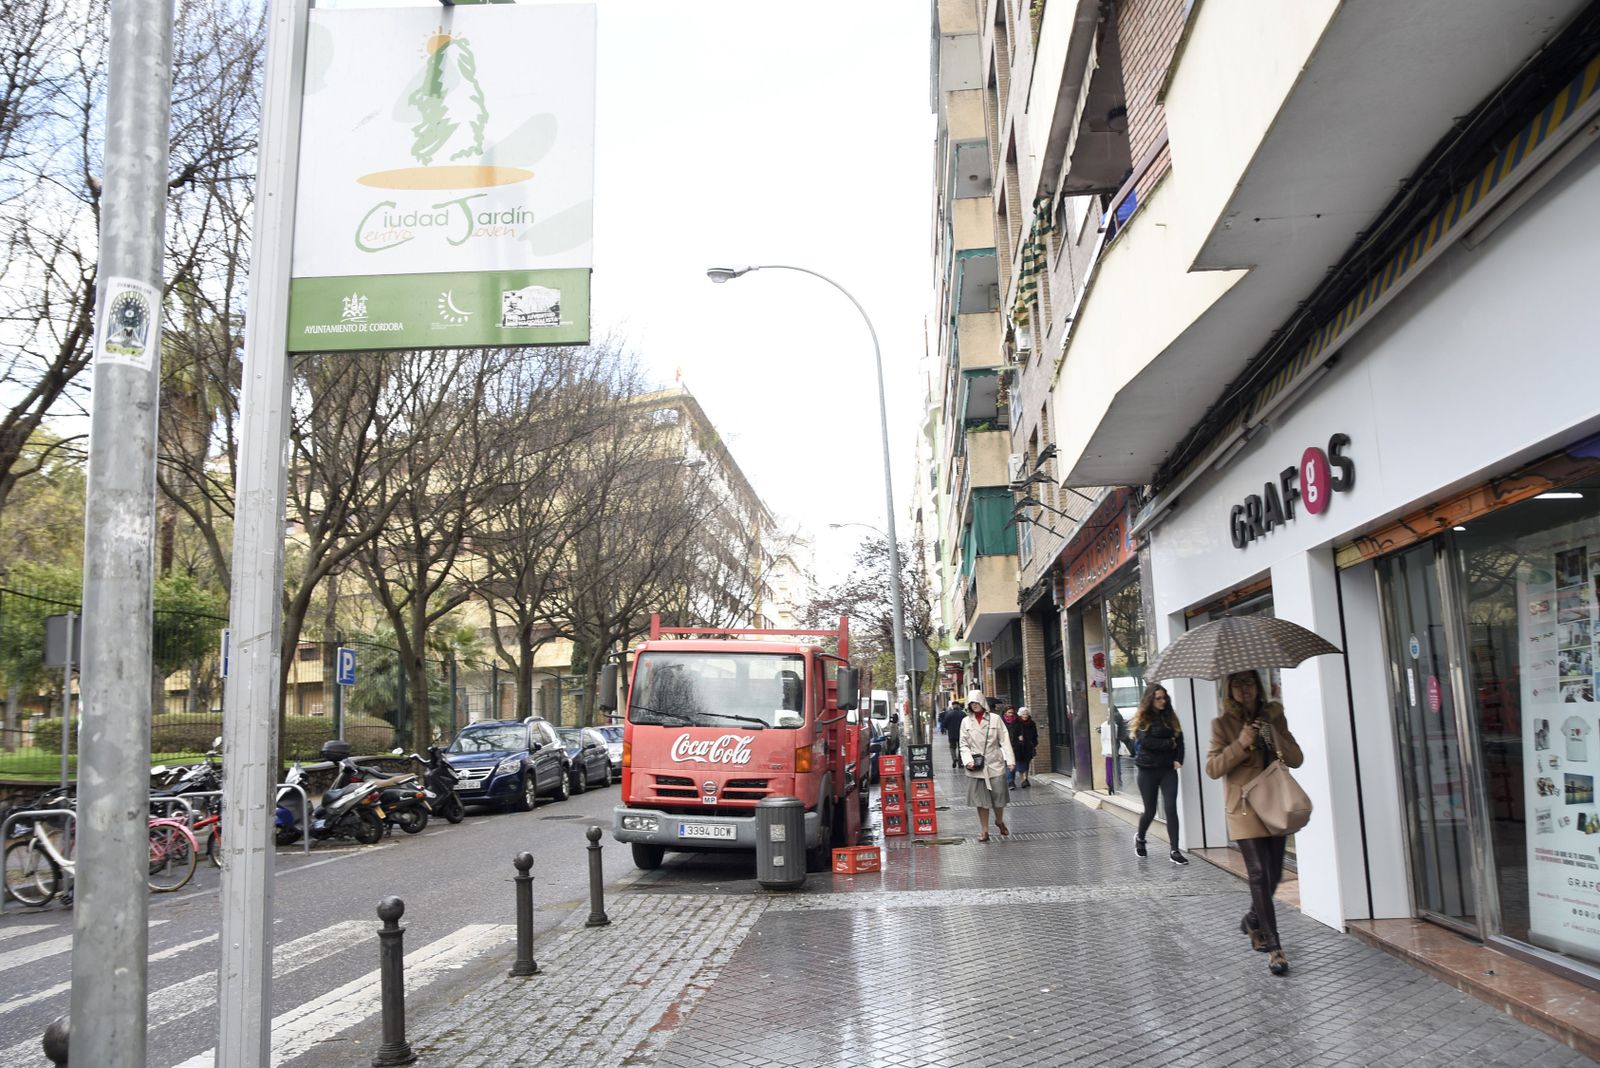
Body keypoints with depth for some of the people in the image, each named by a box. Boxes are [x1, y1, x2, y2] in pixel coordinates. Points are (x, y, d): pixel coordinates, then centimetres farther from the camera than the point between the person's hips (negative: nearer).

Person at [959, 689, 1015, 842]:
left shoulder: (995, 718, 2)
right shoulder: (966, 722, 5)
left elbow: (1005, 740, 0)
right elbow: (964, 745, 5)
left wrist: (1010, 760, -8)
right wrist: (968, 760, -11)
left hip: (995, 764, -1)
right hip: (976, 767, 1)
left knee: (998, 795, 5)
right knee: (980, 799, 4)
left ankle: (999, 821, 32)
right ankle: (984, 830, 14)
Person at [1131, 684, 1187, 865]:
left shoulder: (1170, 717, 9)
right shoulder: (1143, 719, -3)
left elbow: (1179, 740, 7)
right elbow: (1145, 741, -17)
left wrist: (1178, 760, -8)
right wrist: (1169, 744, -10)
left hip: (1168, 769, 3)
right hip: (1148, 770, -3)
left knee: (1171, 808, -8)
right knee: (1150, 810, 6)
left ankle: (1175, 851, -6)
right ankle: (1140, 838, 35)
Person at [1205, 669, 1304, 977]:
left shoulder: (1274, 718, 9)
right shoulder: (1222, 724, -2)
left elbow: (1296, 759, 3)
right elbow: (1212, 768, -7)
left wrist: (1273, 736, -14)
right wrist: (1240, 744, -19)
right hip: (1244, 809, -4)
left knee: (1274, 874, 10)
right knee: (1260, 874, -9)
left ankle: (1253, 920, 36)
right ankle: (1273, 946, -5)